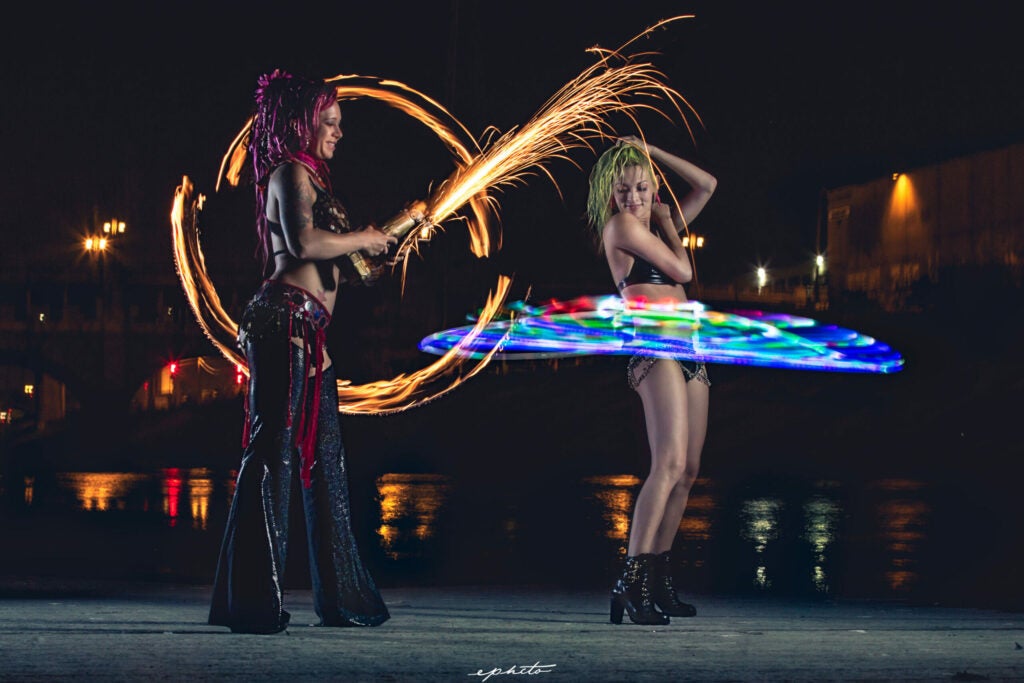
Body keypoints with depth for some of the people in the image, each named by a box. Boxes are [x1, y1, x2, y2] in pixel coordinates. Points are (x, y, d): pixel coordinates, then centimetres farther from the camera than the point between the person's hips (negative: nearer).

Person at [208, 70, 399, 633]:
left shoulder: (305, 176, 25)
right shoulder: (293, 174, -5)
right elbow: (305, 243, -21)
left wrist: (387, 238, 23)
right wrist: (363, 238, -7)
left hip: (306, 333, 11)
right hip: (285, 321, -11)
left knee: (324, 461, 11)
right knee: (273, 453, -11)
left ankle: (340, 597, 15)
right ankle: (252, 601, -12)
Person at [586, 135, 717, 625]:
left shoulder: (655, 225, 20)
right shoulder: (620, 226, -3)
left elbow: (707, 184, 24)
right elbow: (682, 270, -5)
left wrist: (649, 151, 19)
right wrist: (669, 227, 12)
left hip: (688, 352, 9)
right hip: (654, 348, -9)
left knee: (687, 471, 6)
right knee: (669, 463, -22)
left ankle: (659, 581, 11)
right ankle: (631, 581, -29)